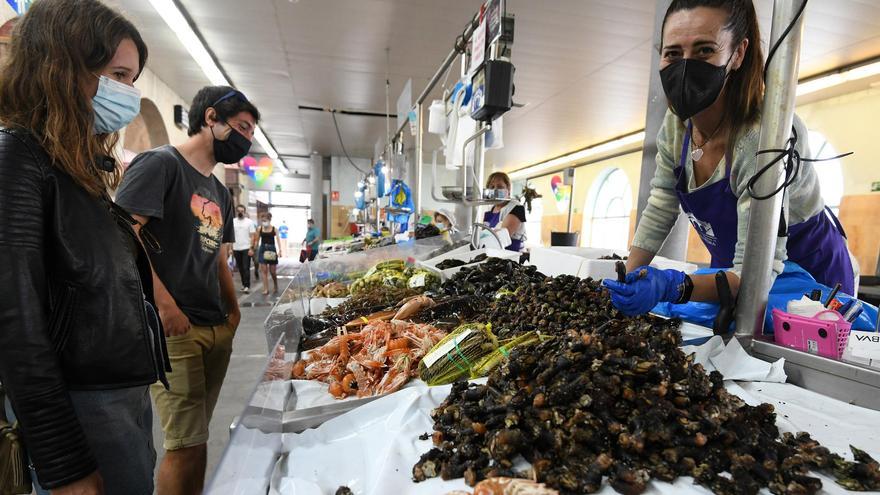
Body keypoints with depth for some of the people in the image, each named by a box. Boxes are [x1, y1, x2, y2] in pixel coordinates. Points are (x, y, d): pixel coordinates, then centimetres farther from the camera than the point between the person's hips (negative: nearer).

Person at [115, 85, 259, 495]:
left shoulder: (220, 193, 18)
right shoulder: (160, 163, -6)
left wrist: (233, 311, 11)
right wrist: (166, 305, -20)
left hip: (217, 328, 8)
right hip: (174, 329, -8)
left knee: (196, 437, 16)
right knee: (185, 444, -2)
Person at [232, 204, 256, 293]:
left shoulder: (249, 222, -2)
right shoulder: (233, 221, 6)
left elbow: (252, 236, -4)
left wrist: (251, 248, -11)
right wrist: (231, 248, 1)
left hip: (246, 248, -3)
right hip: (236, 249, 3)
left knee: (246, 268, -5)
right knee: (240, 268, 11)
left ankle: (247, 286, -3)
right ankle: (243, 284, 22)